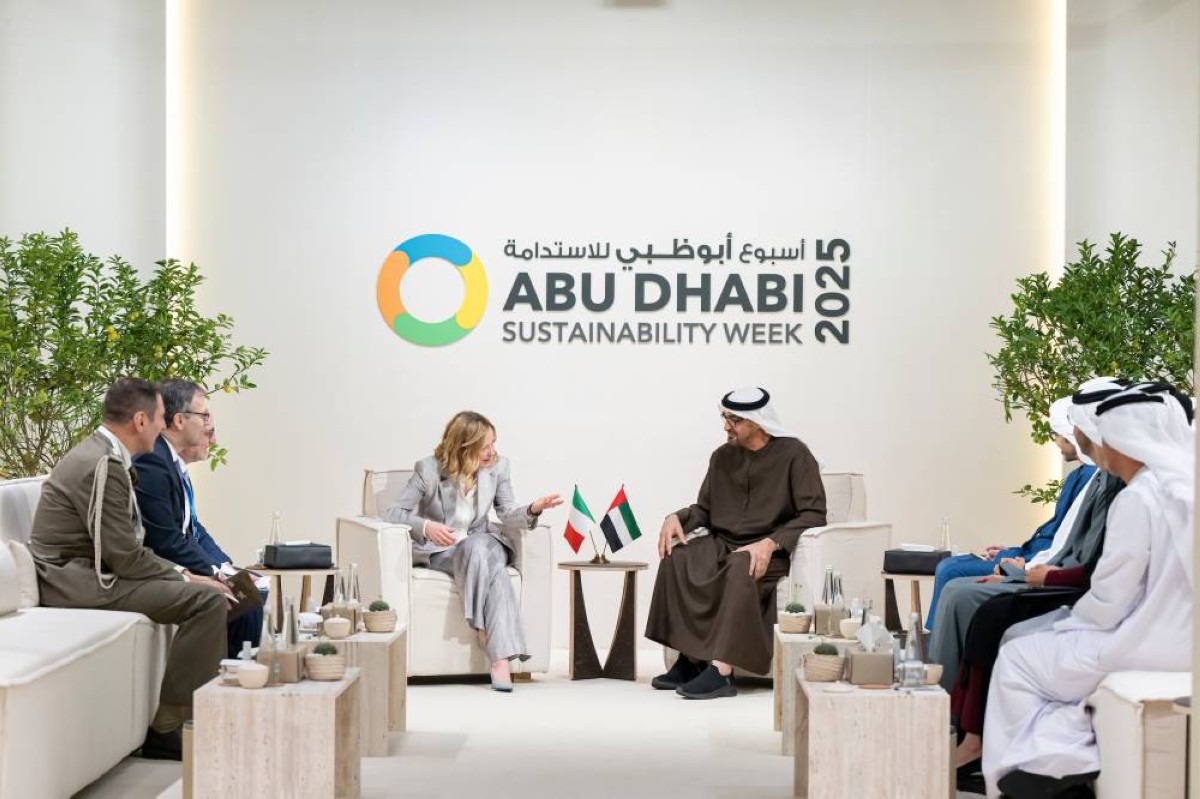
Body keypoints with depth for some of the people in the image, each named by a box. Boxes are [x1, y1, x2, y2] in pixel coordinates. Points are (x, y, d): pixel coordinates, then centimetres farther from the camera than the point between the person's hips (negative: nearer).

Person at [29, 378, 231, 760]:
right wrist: (185, 579, -7)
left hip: (87, 569, 11)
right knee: (208, 599, -20)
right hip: (76, 581, -11)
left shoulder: (101, 453, 13)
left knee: (204, 591, 11)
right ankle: (167, 723, -12)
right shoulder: (104, 466, -19)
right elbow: (125, 557, -20)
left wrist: (180, 573, 7)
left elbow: (125, 544, 16)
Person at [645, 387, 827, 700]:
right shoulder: (723, 457, 13)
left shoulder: (793, 454, -4)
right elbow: (704, 509, 19)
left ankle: (722, 671, -41)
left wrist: (770, 543, -24)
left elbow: (813, 514, -11)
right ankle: (690, 659, -22)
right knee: (676, 560, -22)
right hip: (723, 543, 6)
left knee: (740, 568, -38)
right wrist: (677, 518, -3)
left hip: (772, 551, -6)